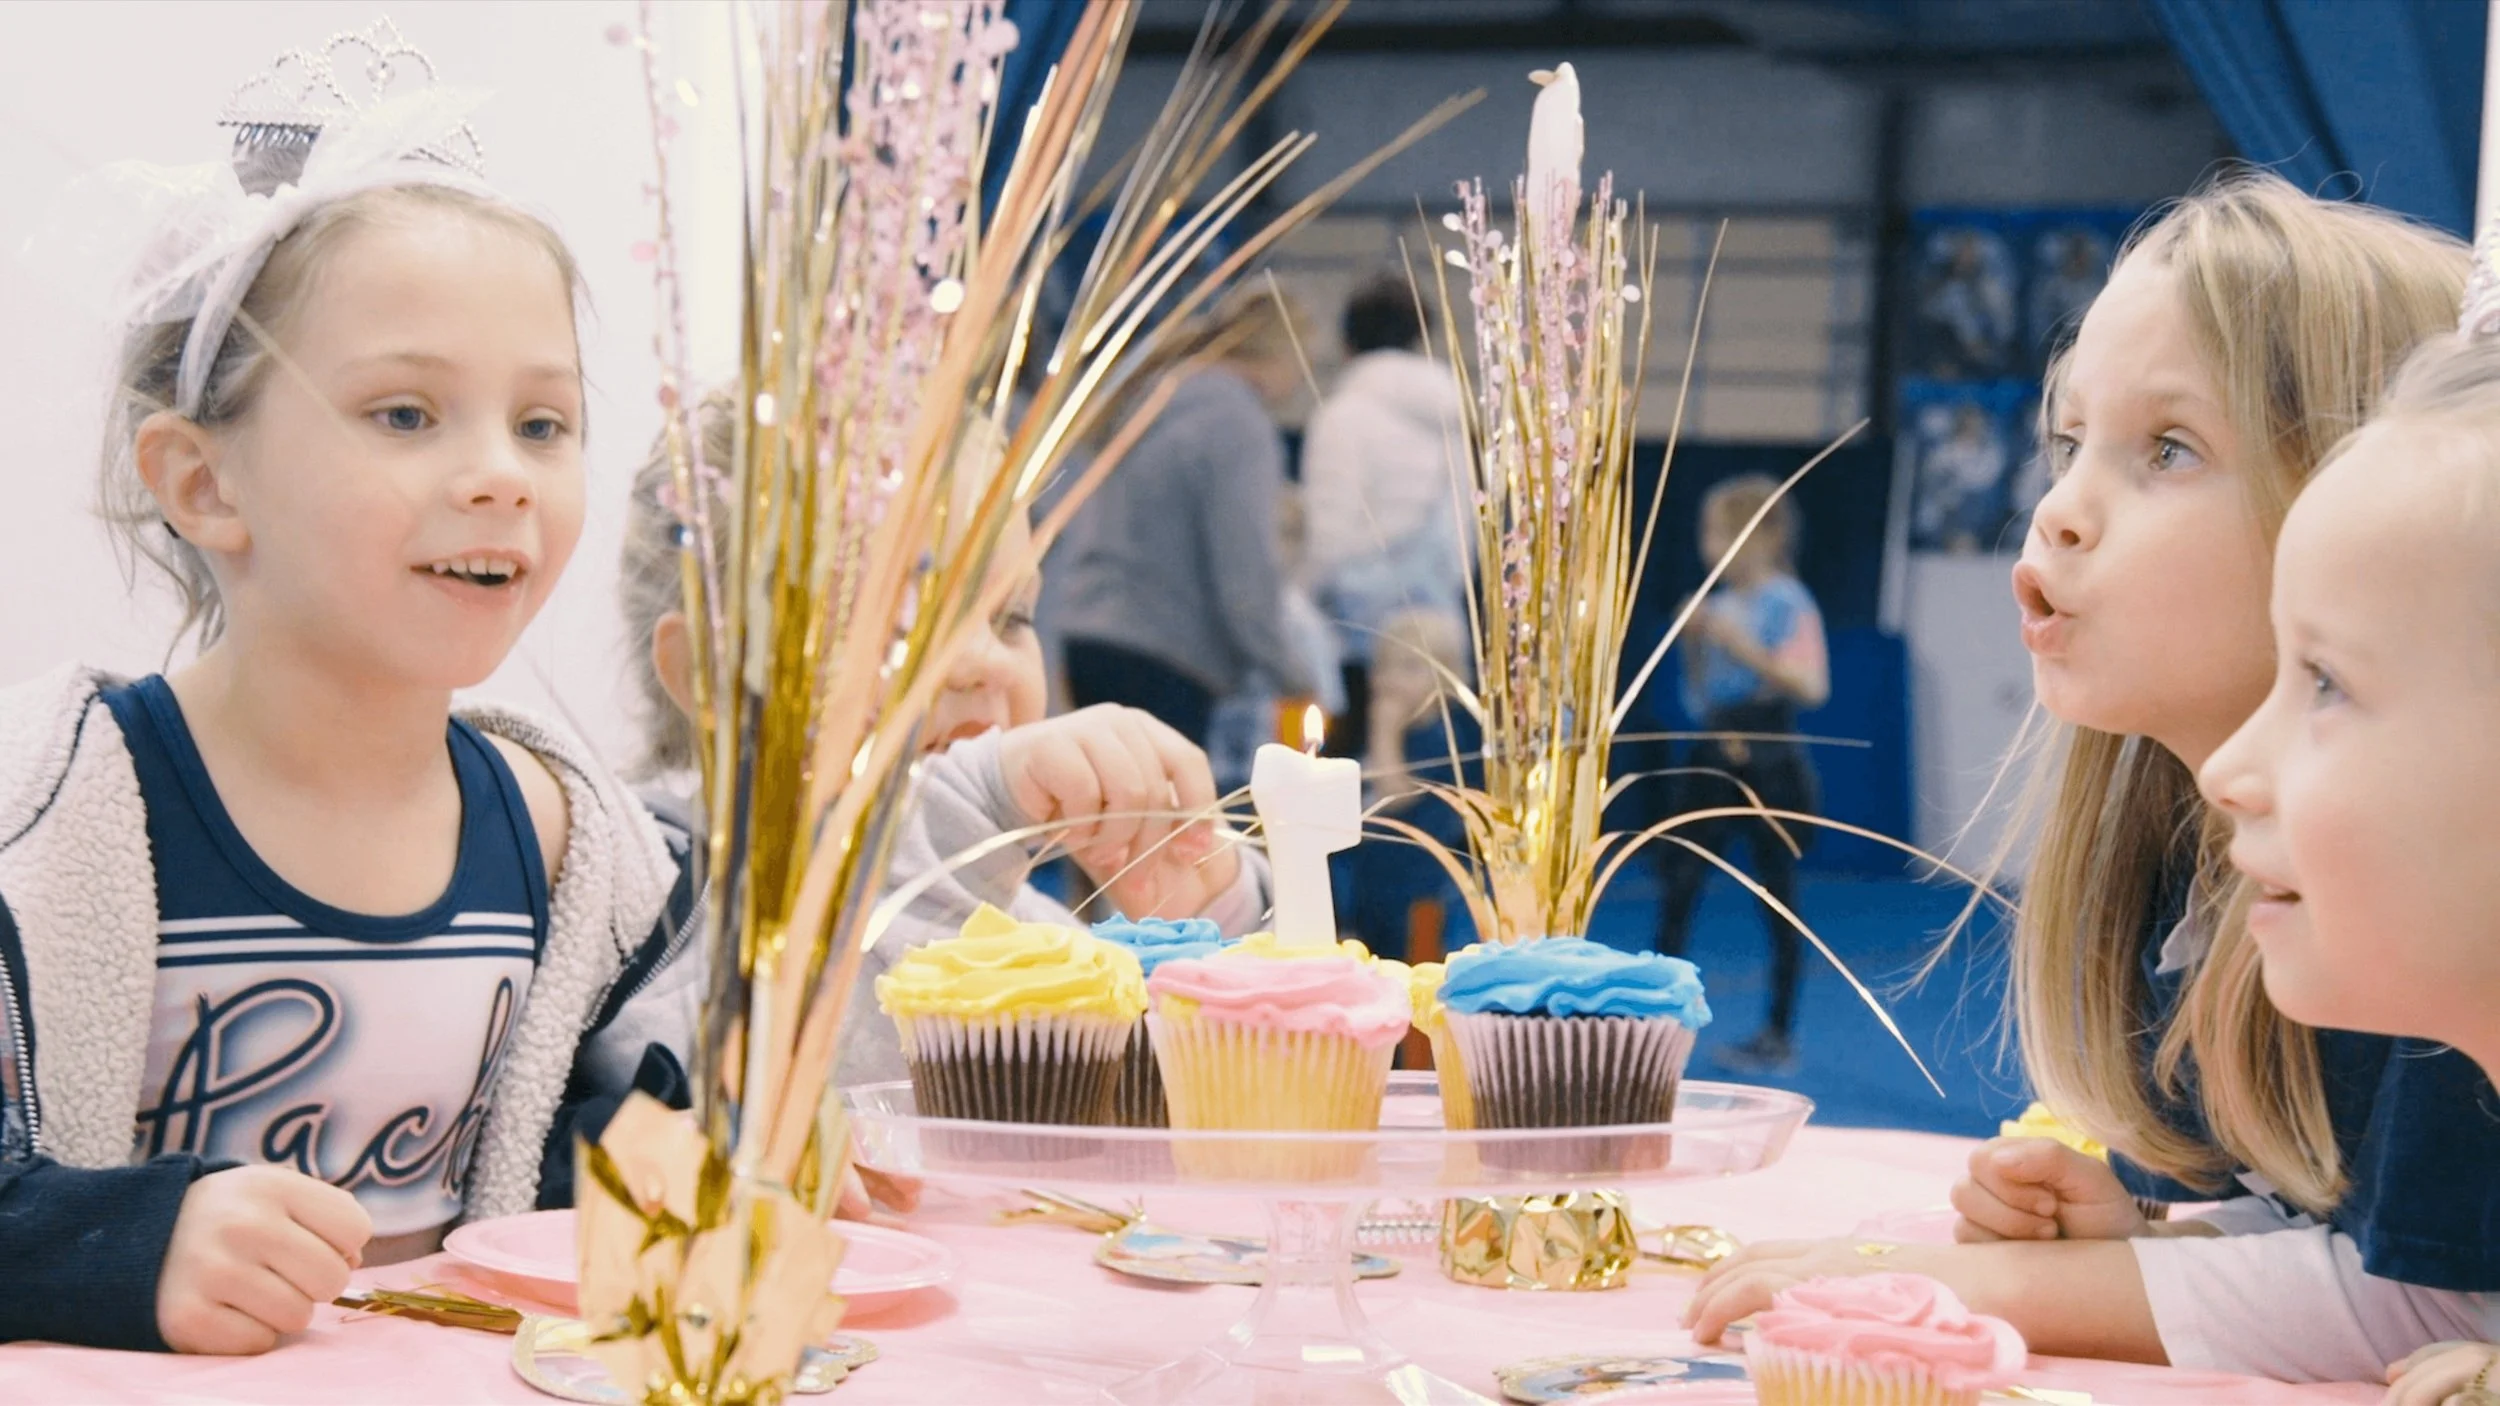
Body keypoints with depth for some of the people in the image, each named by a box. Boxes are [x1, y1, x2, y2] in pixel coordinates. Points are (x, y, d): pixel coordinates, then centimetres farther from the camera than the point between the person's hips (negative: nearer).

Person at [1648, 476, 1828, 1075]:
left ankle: (1780, 1036, 12)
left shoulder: (1788, 604, -10)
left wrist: (1743, 645, -24)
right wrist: (1695, 639, 0)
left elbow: (1812, 687, -21)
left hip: (1768, 762, -6)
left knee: (1777, 897, 3)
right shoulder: (1720, 603, 9)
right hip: (1713, 756, 6)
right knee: (1678, 884, 1)